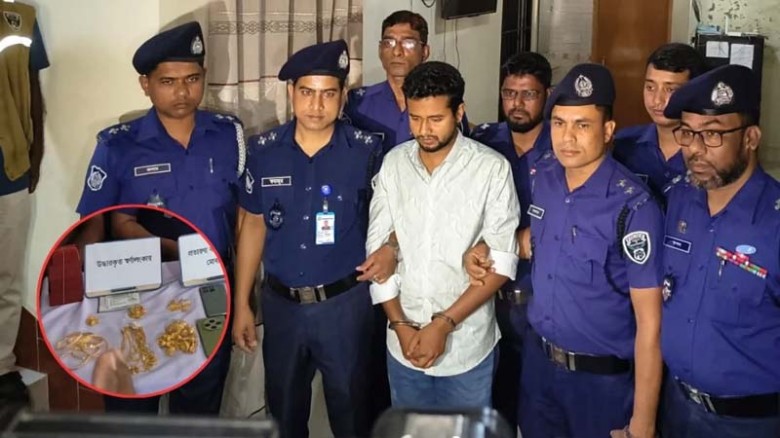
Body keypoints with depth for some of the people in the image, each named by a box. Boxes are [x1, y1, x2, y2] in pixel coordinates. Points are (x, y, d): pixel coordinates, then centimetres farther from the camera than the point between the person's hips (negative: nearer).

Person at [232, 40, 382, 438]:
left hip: (345, 301, -2)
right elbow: (253, 226, 5)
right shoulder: (263, 151, -3)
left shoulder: (366, 151, -10)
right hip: (281, 302, 2)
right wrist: (241, 304, 5)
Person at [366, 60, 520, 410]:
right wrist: (400, 325, -7)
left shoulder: (492, 169, -11)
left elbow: (502, 262, -12)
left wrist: (443, 324, -16)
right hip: (403, 343, 3)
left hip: (466, 345, -3)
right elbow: (376, 248, 2)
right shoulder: (393, 164, -1)